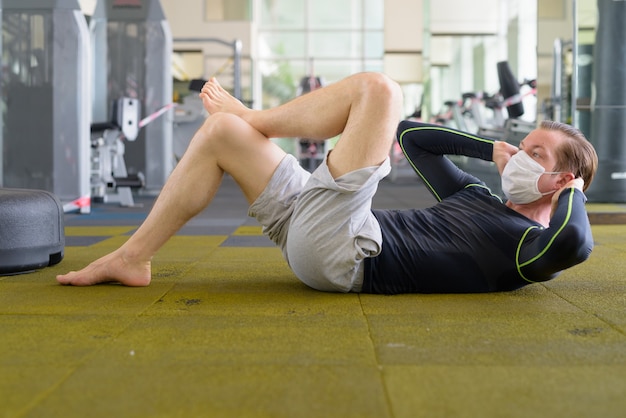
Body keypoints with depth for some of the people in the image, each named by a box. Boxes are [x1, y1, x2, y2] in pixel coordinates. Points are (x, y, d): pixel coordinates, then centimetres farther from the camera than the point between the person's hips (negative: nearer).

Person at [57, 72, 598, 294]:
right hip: (310, 231, 9)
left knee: (378, 87, -13)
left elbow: (577, 242, -27)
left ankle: (253, 117, 8)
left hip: (340, 253, -9)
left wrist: (572, 180, -7)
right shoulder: (479, 199, 23)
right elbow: (414, 138, 32)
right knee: (218, 132, 11)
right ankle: (133, 257, 12)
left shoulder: (538, 246, -1)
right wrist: (490, 148, 23)